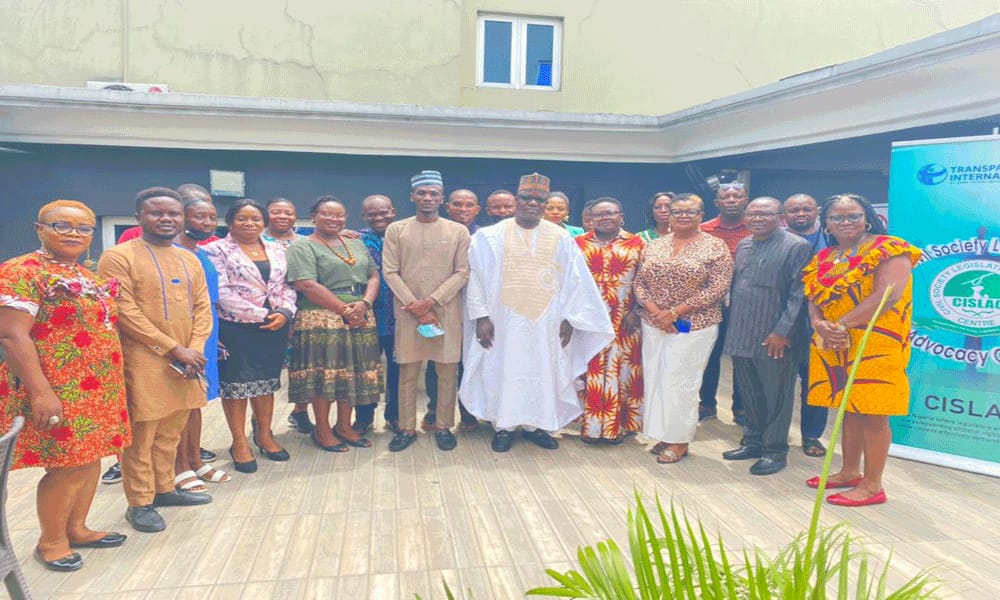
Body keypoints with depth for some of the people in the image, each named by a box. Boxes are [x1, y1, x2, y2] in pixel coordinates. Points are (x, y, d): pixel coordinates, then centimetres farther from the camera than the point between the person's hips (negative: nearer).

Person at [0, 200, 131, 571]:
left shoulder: (86, 276, 13)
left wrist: (113, 384, 17)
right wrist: (40, 393, -24)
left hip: (97, 389, 8)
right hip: (58, 393, -8)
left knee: (90, 458, 14)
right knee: (69, 465, -2)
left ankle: (76, 528, 30)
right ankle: (50, 541, 18)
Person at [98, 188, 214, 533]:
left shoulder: (190, 260, 12)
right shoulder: (118, 257, -8)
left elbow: (203, 308, 10)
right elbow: (125, 313, -14)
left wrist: (194, 349, -7)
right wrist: (175, 349, -16)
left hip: (184, 362, 6)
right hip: (142, 362, -6)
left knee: (171, 432, 16)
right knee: (140, 434, 2)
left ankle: (164, 489, 31)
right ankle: (139, 503, 15)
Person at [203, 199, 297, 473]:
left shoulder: (277, 250, 11)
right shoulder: (217, 250, -4)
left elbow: (287, 286, 10)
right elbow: (221, 292, -13)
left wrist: (284, 312, -10)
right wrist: (261, 314, -17)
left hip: (275, 327, 5)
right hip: (236, 328, -4)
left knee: (267, 380, 13)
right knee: (236, 383, 3)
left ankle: (264, 434, 27)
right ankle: (239, 443, 15)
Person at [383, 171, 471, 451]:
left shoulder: (458, 231, 5)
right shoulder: (396, 230, 5)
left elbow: (462, 272, -1)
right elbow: (390, 272, 0)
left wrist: (432, 301, -12)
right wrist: (417, 308, -9)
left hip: (447, 311, 0)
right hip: (408, 310, 0)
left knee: (447, 371, 3)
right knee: (407, 370, 4)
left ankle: (443, 426, 16)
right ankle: (407, 428, 15)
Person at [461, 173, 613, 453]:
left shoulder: (561, 239, 2)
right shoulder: (491, 237, -2)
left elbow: (575, 280, 3)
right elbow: (476, 277, -3)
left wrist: (570, 317, -2)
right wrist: (481, 316, -9)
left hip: (547, 323, 2)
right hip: (504, 321, -1)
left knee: (543, 372, 8)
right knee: (504, 370, 6)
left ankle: (536, 424, 23)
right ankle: (504, 425, 20)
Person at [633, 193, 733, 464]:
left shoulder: (715, 246, -4)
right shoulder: (654, 245, 9)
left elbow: (718, 288, -12)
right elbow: (639, 282, 7)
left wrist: (674, 312, -15)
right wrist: (654, 311, -11)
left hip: (693, 327, -4)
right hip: (653, 325, 4)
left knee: (680, 383, -1)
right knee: (655, 379, 8)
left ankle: (680, 440, 15)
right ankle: (663, 434, 22)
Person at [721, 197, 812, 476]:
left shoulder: (796, 246, -9)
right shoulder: (742, 245, 13)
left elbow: (798, 294, -13)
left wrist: (782, 331, -16)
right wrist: (732, 325, 13)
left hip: (774, 339, -6)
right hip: (741, 335, 7)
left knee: (775, 395, 6)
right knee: (749, 393, 17)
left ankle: (775, 450, 19)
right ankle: (752, 441, 31)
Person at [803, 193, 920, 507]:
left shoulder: (889, 250, -6)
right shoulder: (823, 259, 14)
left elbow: (888, 295, -18)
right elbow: (813, 298, 10)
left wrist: (842, 325, -18)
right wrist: (820, 325, -13)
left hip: (874, 345, -6)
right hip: (832, 347, 7)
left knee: (872, 414, -2)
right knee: (849, 410, 15)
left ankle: (872, 485, 8)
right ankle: (850, 472, 27)